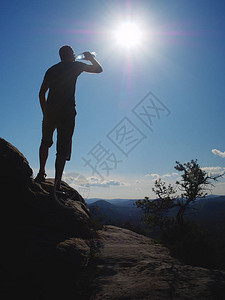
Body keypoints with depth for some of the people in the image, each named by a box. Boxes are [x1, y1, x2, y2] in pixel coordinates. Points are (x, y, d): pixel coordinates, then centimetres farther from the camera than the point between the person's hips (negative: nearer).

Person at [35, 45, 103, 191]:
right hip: (67, 112, -4)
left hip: (50, 110, 4)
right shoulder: (75, 66, 6)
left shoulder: (51, 70, 19)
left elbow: (42, 93, 17)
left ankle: (41, 173, 18)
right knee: (63, 149, -3)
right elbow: (99, 69, 12)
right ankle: (57, 185, -8)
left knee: (45, 142, 24)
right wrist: (91, 58, 30)